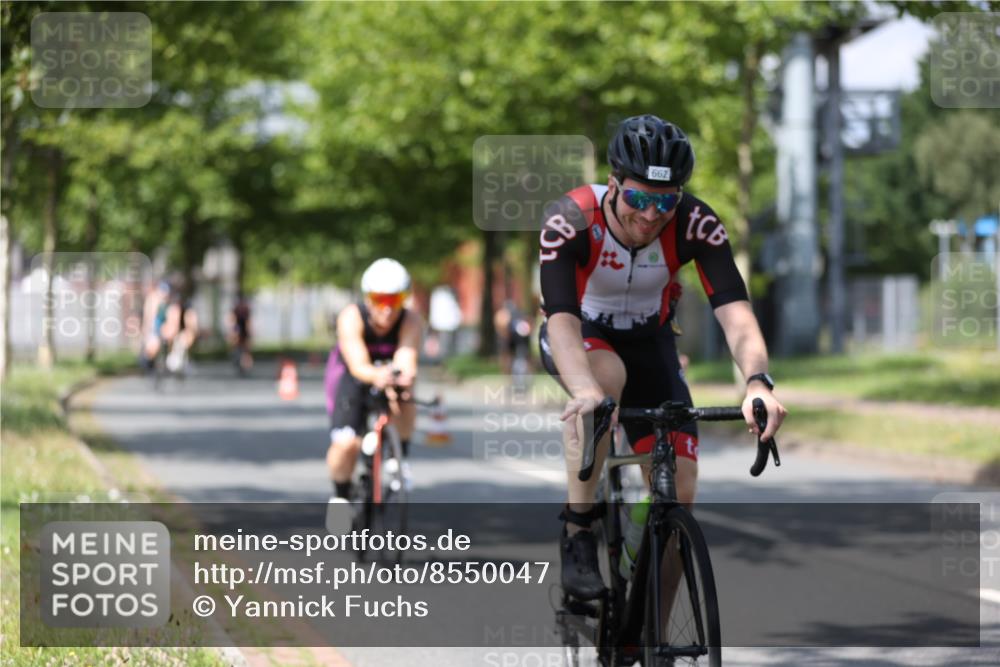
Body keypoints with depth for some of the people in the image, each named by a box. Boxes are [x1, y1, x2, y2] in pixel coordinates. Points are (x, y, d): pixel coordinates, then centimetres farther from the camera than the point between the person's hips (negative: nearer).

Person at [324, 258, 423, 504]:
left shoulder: (411, 321, -27)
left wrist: (405, 374, -68)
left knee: (403, 396, -35)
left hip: (389, 371, 1)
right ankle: (340, 496, 7)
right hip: (350, 376, -1)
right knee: (346, 444, -21)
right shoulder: (351, 317, -30)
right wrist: (377, 376, -65)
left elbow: (407, 358, -42)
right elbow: (358, 365, -42)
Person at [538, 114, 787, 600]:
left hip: (648, 341, 3)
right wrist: (586, 389, -63)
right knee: (605, 377, -40)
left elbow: (734, 310, -36)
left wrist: (757, 383, -56)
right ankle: (578, 531, -24)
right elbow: (561, 316, -44)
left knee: (679, 492, -9)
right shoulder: (570, 220, -32)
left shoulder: (696, 224, -26)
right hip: (580, 337, -3)